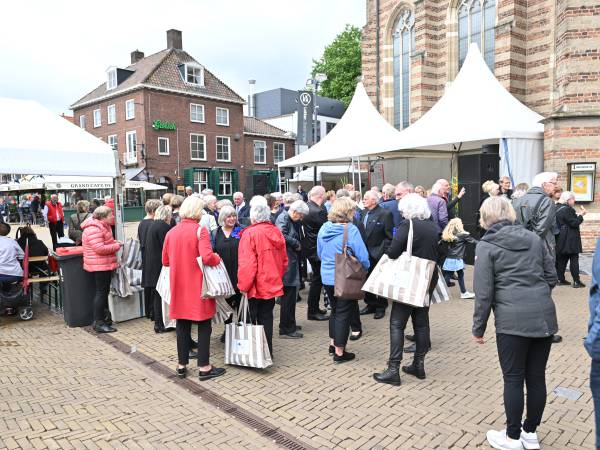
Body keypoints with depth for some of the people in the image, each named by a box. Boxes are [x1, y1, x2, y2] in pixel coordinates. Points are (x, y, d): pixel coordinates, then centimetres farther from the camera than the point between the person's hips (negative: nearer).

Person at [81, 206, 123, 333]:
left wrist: (115, 242, 7)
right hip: (100, 265, -11)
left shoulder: (102, 226, 14)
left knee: (104, 291, 18)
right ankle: (99, 323, 0)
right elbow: (99, 248, -29)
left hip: (105, 264, 11)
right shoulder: (93, 229, -21)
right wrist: (116, 246, -19)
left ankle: (101, 317, 30)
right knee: (101, 291, -6)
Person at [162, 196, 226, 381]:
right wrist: (218, 258, -5)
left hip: (178, 286, 5)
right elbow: (207, 257, -25)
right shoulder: (200, 231, -13)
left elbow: (165, 261, 9)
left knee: (182, 325, 14)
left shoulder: (171, 232, 3)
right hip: (198, 286, -5)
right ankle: (204, 367, 10)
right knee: (204, 326, 5)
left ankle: (182, 365, 22)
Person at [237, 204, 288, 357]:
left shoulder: (250, 233, -16)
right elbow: (284, 260, 11)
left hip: (257, 286, -6)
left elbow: (246, 263, -19)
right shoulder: (276, 232, 4)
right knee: (267, 316, 14)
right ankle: (268, 351, 21)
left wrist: (243, 285, -10)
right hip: (273, 284, 6)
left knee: (256, 318, 6)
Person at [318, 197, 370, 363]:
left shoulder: (324, 228, 1)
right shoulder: (351, 230, -19)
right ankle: (339, 352, 13)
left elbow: (319, 253, 12)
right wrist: (365, 268, 4)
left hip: (327, 277, 6)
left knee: (335, 310, 23)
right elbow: (363, 257, -16)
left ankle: (333, 344, 33)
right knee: (343, 313, 5)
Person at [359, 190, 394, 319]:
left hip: (378, 255, -6)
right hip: (365, 253, 6)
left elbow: (389, 236, -12)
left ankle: (381, 307, 22)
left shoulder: (385, 214, -12)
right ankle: (370, 304, 30)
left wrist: (383, 252, -16)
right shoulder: (363, 213, 6)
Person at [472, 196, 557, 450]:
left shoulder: (486, 246, -3)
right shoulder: (533, 238, 11)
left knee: (513, 379, 7)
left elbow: (484, 292, -7)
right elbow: (551, 277, 14)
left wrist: (478, 328, 1)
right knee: (537, 377, 14)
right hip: (544, 316, 5)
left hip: (513, 319, -5)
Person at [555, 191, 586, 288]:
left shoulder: (558, 208, 11)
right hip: (570, 240, -9)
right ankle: (576, 281, -1)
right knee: (574, 260, -3)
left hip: (561, 240, 9)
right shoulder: (567, 209, -17)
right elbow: (574, 223, -17)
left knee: (561, 259, 12)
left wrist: (577, 215, 12)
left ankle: (560, 279, 15)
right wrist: (581, 215, -6)